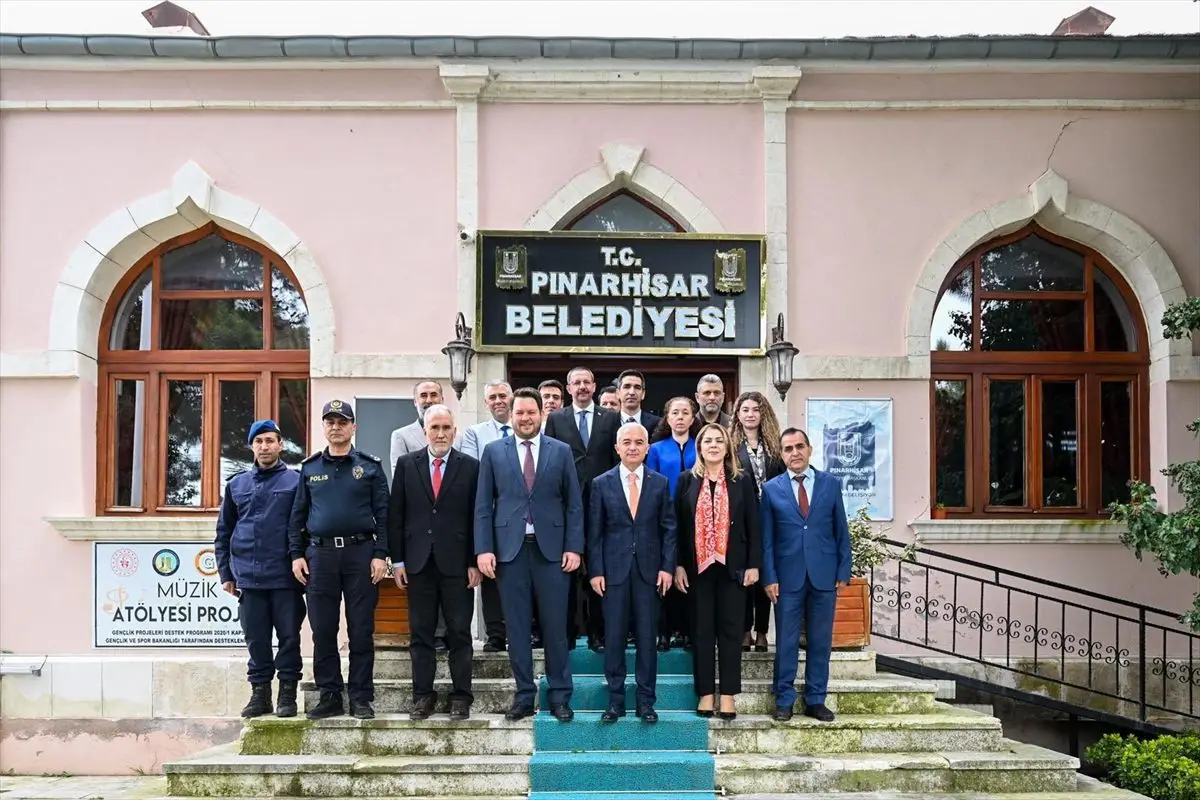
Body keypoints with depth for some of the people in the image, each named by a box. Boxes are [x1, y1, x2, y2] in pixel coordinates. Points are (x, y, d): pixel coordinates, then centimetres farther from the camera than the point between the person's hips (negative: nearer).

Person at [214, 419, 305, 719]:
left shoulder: (296, 481, 1)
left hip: (286, 577, -3)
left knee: (289, 637, 2)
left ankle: (287, 694, 13)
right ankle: (260, 692, 19)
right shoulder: (237, 484, 12)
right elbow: (223, 532, 16)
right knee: (256, 640, 8)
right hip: (249, 578, 3)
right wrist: (225, 573, 11)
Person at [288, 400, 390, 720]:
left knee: (361, 630, 1)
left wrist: (380, 554, -6)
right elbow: (298, 514, 12)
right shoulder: (310, 467, 11)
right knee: (323, 630, 4)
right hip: (320, 554, 2)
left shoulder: (370, 465, 5)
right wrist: (297, 554, 4)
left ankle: (361, 697, 9)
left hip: (361, 553, -2)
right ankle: (329, 696, 14)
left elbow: (382, 512, 1)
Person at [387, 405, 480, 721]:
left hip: (456, 563, -1)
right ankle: (423, 695, 16)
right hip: (418, 562, 2)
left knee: (459, 633, 4)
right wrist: (397, 559, 1)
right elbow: (395, 515, 6)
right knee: (420, 633, 7)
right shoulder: (406, 464, 6)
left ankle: (461, 696, 12)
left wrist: (475, 562, -3)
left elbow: (477, 518, 1)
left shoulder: (470, 467, 1)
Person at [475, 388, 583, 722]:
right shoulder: (493, 452, 6)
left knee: (555, 626, 3)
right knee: (517, 627, 5)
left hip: (551, 548, 0)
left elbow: (574, 504, 5)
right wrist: (483, 549, -3)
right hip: (510, 548, 1)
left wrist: (573, 547, -3)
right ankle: (524, 696, 15)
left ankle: (559, 696, 13)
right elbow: (483, 505, 5)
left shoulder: (561, 452, 6)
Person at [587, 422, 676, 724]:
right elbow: (595, 532, 3)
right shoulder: (601, 484, 4)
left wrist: (667, 567, -3)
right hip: (614, 570, 0)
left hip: (649, 571, 0)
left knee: (647, 638, 4)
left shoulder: (660, 483, 6)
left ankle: (646, 702, 13)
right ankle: (615, 701, 13)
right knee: (614, 638, 3)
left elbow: (669, 529, 5)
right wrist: (596, 570, -3)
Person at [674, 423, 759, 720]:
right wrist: (678, 565, -2)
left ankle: (728, 696, 10)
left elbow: (753, 525, 3)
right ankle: (705, 694, 13)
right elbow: (678, 525, 4)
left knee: (730, 630, 3)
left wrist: (754, 564, -3)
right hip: (698, 567, 1)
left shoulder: (742, 481, 4)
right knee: (702, 631, 5)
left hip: (732, 567, 0)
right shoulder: (687, 480, 4)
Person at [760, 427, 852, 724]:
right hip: (788, 577, -1)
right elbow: (767, 539, 2)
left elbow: (841, 531, 6)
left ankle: (815, 700, 18)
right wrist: (769, 577, -4)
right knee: (786, 643, 4)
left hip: (824, 576, 1)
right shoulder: (771, 489, 3)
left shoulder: (831, 484, 5)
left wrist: (843, 572, 1)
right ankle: (784, 701, 14)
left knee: (821, 642, 7)